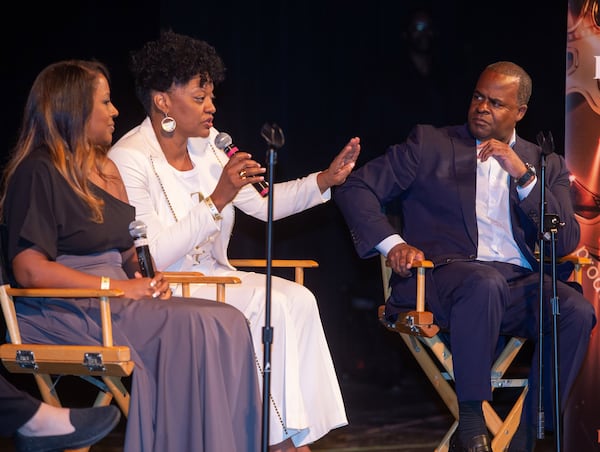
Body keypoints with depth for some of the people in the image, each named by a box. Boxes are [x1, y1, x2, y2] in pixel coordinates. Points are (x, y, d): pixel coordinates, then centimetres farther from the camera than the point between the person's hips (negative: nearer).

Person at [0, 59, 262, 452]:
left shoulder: (104, 168, 22)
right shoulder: (38, 173, -7)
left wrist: (149, 280, 5)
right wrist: (117, 286, -17)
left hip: (118, 302, 8)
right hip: (64, 313, -8)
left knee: (228, 322, -16)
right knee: (192, 327, -27)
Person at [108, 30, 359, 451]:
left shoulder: (205, 147, 7)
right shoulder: (129, 160, -16)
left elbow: (262, 202, 14)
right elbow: (152, 256, -22)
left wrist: (325, 180, 1)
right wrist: (217, 200, -27)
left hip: (211, 276, 8)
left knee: (297, 299, -16)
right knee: (267, 306, -24)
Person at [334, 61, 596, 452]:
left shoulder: (546, 166, 18)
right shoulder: (430, 144, 13)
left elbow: (567, 242, 4)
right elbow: (356, 188, 8)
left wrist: (523, 175, -7)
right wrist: (392, 244, -8)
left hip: (520, 284, 3)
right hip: (445, 273, -3)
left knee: (577, 311, -29)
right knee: (484, 284, -39)